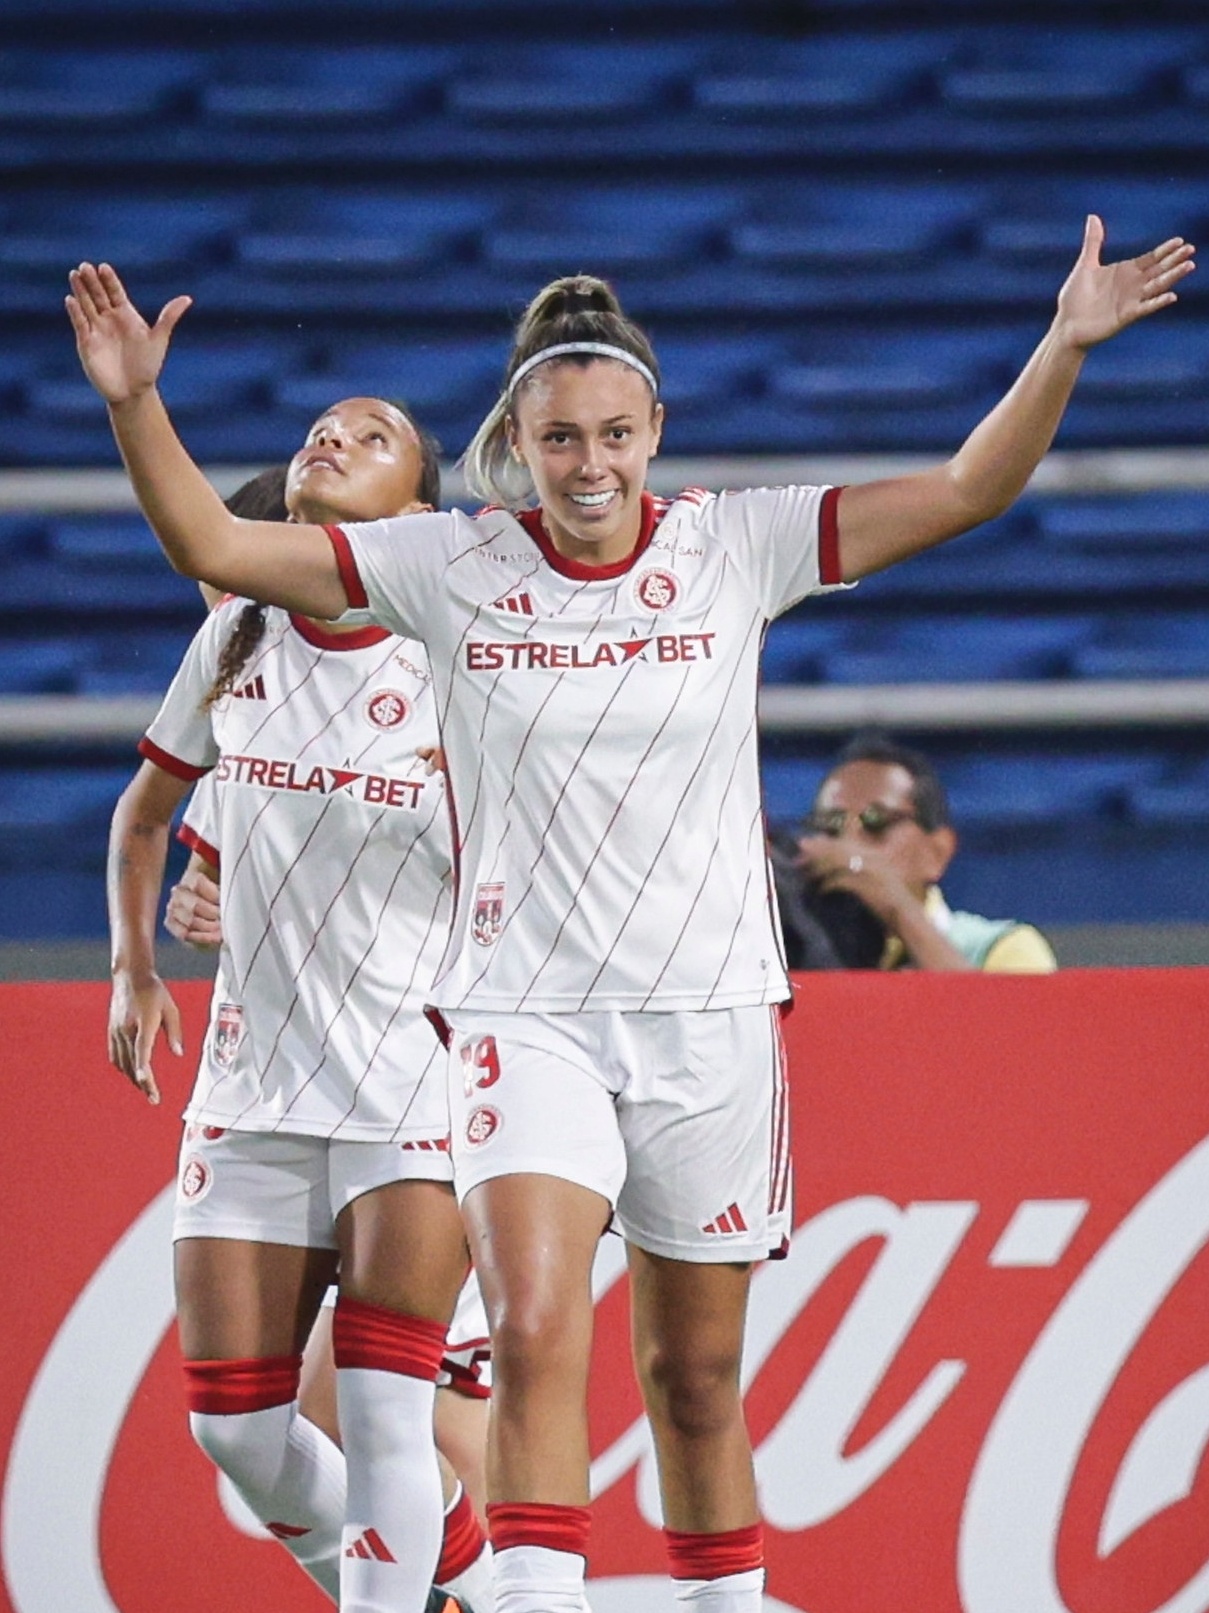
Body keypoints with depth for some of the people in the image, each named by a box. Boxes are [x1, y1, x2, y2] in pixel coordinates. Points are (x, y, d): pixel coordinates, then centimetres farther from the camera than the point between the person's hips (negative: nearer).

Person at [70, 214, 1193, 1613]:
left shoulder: (737, 547, -1)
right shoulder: (450, 567, -2)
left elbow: (966, 490, -4)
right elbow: (214, 546, -3)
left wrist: (1064, 347, -15)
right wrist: (135, 403, -16)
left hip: (711, 1019, 1)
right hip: (524, 1013, -1)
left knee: (695, 1378, 10)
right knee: (536, 1336, -20)